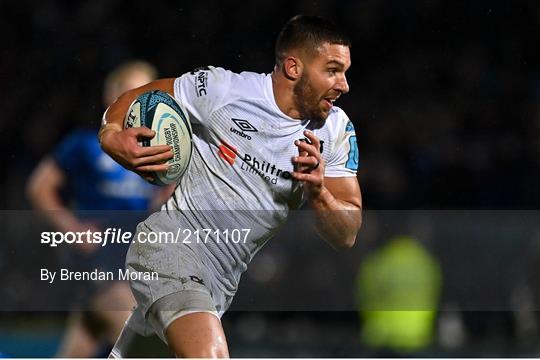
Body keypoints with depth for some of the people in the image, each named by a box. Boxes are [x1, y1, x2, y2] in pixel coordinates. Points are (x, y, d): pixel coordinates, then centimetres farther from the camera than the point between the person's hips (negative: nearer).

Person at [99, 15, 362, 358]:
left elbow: (347, 235, -2)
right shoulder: (222, 88, -12)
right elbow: (136, 98, 3)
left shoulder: (336, 130, -1)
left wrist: (318, 192, -23)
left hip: (220, 285, 6)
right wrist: (111, 135, -19)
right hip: (170, 245, -6)